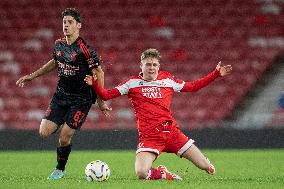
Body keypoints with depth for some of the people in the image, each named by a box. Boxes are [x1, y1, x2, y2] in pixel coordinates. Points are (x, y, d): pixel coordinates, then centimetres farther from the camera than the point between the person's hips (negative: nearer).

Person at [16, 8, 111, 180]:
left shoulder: (85, 49, -16)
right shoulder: (59, 44, 5)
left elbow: (99, 73, -12)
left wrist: (101, 102, -12)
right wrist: (32, 76, 26)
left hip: (81, 99, -6)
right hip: (60, 96, 6)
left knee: (65, 137, -11)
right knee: (45, 132, -7)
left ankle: (60, 169, 13)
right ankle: (65, 125, 25)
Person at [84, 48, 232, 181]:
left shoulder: (167, 80, 11)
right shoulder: (133, 83, 5)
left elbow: (193, 86, 21)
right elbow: (106, 95, 3)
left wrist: (216, 74, 18)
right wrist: (95, 84, -16)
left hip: (171, 131, 2)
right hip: (148, 136, -2)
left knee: (208, 168, -4)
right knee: (141, 173, -27)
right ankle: (162, 174, 8)